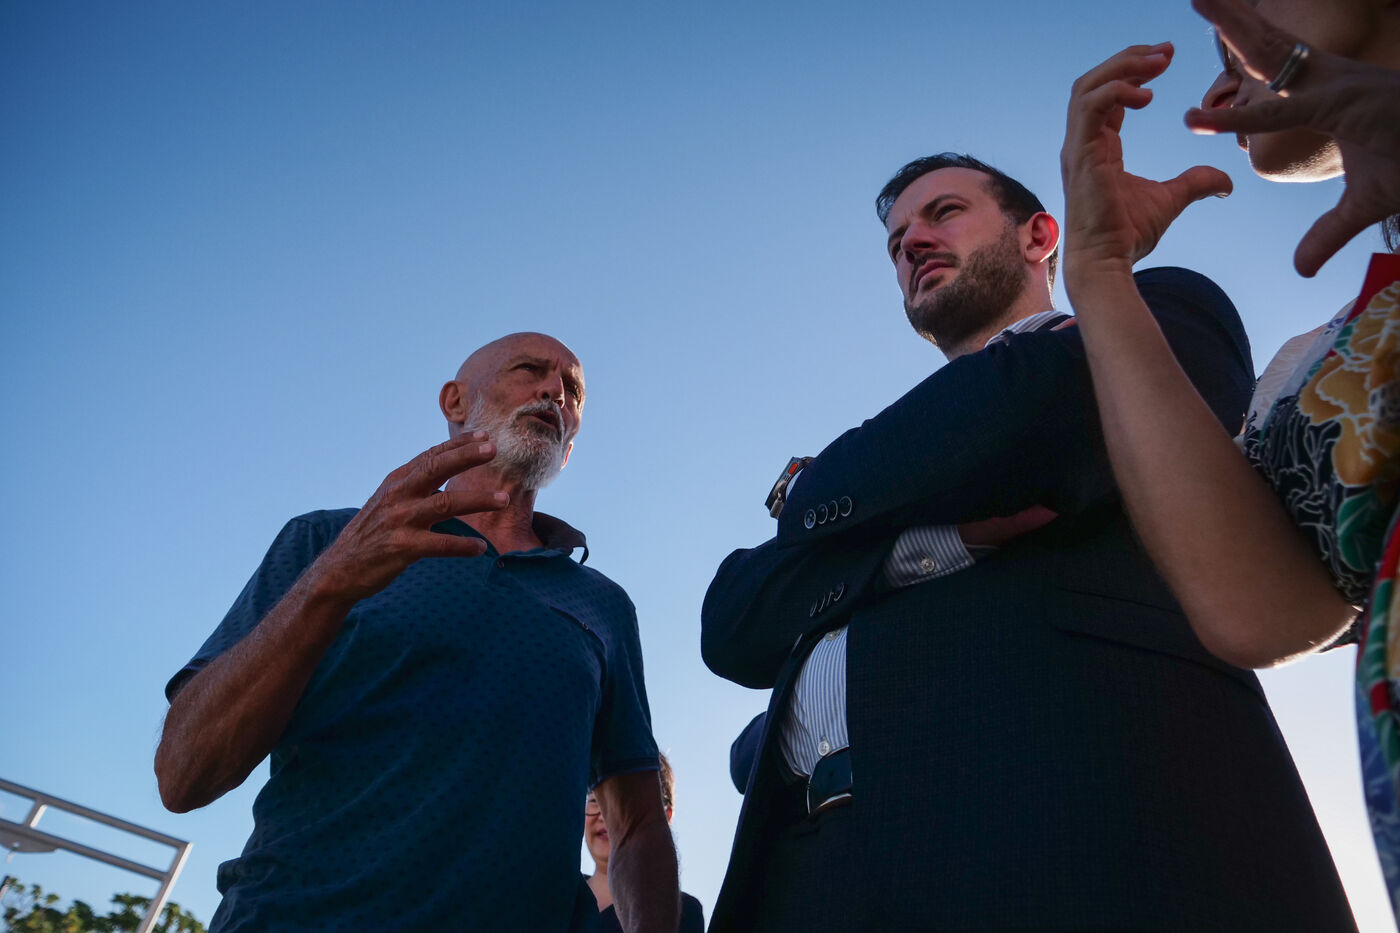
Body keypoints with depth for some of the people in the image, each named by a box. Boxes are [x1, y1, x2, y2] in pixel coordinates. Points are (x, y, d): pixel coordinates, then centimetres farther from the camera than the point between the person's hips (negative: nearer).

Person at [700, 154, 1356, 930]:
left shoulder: (1161, 314, 14)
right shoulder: (891, 464, 25)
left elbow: (1044, 411, -10)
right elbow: (734, 626, 9)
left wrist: (818, 495, 7)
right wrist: (934, 536, -9)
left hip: (1086, 812, -4)